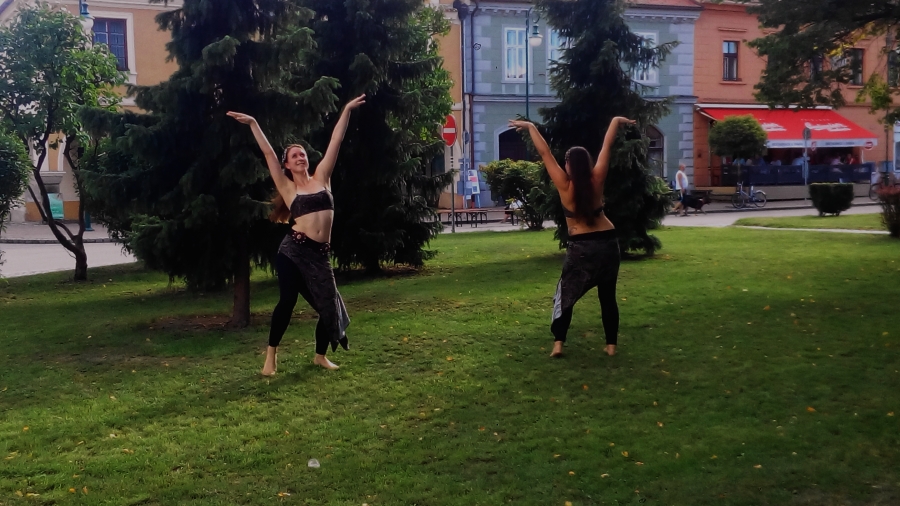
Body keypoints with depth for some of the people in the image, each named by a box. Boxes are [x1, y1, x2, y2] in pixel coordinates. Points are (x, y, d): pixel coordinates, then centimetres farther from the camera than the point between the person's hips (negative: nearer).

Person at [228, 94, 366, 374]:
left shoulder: (321, 177, 11)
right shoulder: (287, 187, 5)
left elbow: (335, 142, 9)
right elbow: (268, 153, 2)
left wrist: (347, 110, 9)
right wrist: (253, 124, 0)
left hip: (319, 254, 3)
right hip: (293, 251, -3)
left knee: (328, 305, 6)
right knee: (287, 300, -8)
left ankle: (320, 355, 25)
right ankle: (271, 354, 7)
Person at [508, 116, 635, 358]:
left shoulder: (564, 186, -11)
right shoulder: (597, 181, -5)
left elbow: (545, 152, -8)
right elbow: (607, 146, 4)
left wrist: (530, 127, -1)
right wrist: (616, 121, 15)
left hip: (581, 247, -2)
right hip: (607, 242, 3)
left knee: (566, 294, 9)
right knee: (608, 296, 11)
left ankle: (558, 344, -2)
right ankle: (611, 345, 11)